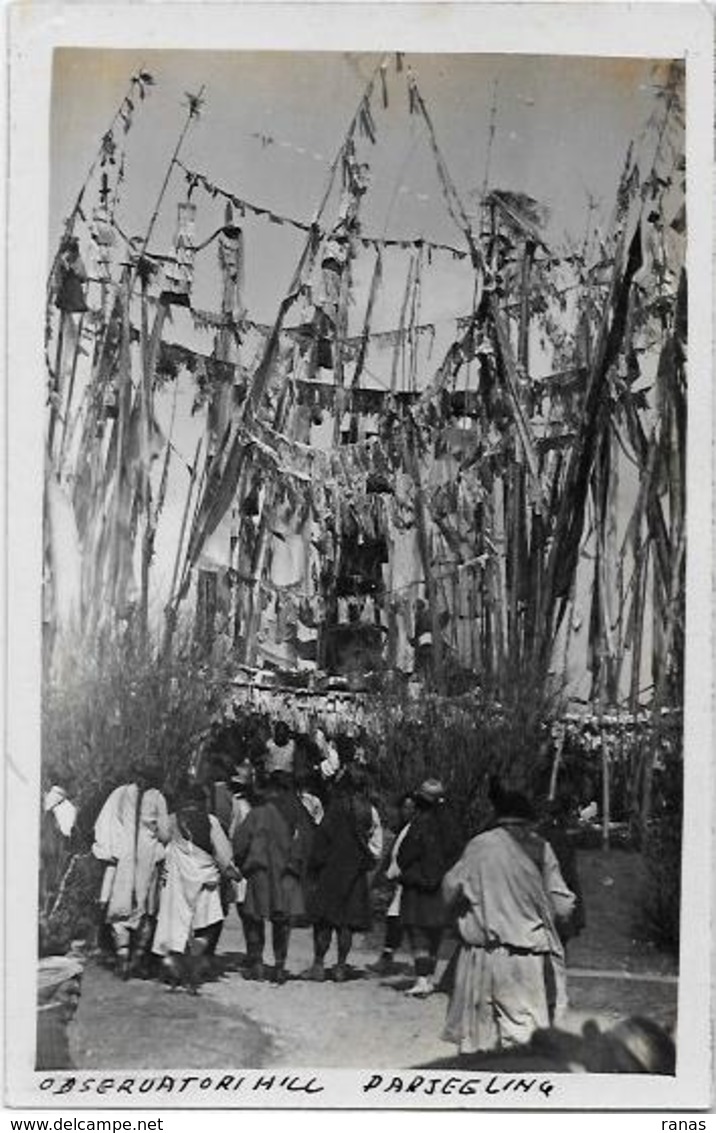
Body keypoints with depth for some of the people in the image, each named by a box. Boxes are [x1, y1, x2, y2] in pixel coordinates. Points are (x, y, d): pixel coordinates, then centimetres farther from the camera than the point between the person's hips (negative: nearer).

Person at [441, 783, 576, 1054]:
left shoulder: (478, 846, -4)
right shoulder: (539, 848, -4)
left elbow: (451, 890, 2)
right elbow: (562, 905, -4)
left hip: (484, 951, 1)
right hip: (528, 954, 0)